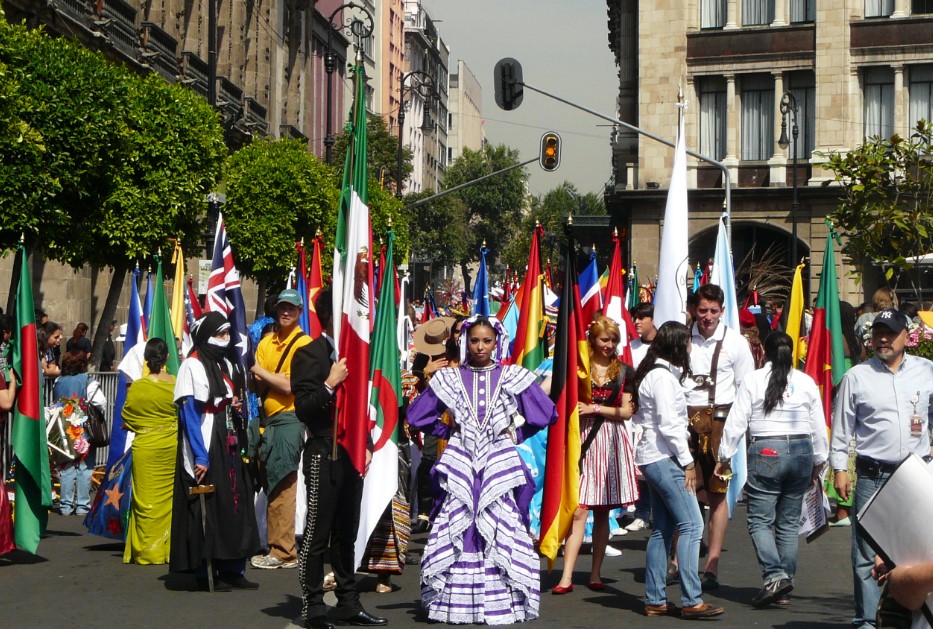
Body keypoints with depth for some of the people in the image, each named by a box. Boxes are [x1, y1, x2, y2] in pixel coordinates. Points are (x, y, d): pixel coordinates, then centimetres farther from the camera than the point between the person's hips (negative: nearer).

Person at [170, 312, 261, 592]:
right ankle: (204, 573, 1)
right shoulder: (192, 366, -8)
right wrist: (200, 456, -20)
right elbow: (188, 413, -14)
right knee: (206, 508, -6)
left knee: (235, 504, 5)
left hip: (228, 448, 8)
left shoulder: (224, 364, 17)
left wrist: (236, 407, 3)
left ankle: (232, 570, 11)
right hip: (205, 451, -8)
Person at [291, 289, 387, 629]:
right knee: (317, 534, -2)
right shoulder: (309, 355, -8)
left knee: (346, 534, 13)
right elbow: (303, 409, -14)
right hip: (324, 456, -7)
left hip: (352, 455, 7)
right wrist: (329, 385, -25)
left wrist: (366, 446, 15)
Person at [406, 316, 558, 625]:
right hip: (461, 463, 1)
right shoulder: (450, 378, 8)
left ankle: (504, 600, -1)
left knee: (501, 529, -5)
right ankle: (457, 601, 2)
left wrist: (516, 434, 4)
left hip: (500, 464, -1)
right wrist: (448, 431, 8)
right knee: (458, 528, -3)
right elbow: (416, 414, 12)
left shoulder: (513, 377, 6)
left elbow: (546, 414, 4)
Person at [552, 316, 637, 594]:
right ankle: (566, 577, -10)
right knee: (579, 510, -9)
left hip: (611, 441, 2)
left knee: (602, 512, 5)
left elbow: (626, 412, 4)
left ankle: (595, 574, 13)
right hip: (583, 439, -2)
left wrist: (595, 409, -7)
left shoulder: (624, 371, 9)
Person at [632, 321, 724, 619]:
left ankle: (655, 600, 13)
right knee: (691, 524, -10)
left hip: (655, 459, 11)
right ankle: (691, 600, -11)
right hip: (664, 458, -11)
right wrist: (687, 461, -13)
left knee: (663, 528, 10)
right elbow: (668, 425, -17)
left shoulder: (657, 374, 18)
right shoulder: (663, 376, -13)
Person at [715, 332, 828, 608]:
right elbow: (819, 427, 10)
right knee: (789, 522, 11)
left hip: (766, 452, -4)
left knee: (760, 520, -1)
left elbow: (736, 422, -3)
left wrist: (725, 457, 7)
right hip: (801, 451, 4)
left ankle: (774, 575, -17)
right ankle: (786, 579, 13)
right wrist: (818, 463, 22)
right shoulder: (807, 382, 6)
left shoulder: (752, 380, -2)